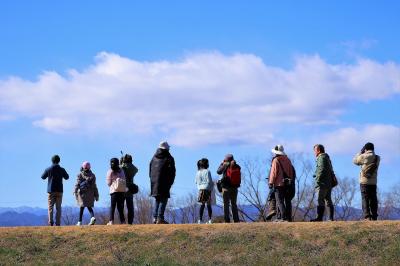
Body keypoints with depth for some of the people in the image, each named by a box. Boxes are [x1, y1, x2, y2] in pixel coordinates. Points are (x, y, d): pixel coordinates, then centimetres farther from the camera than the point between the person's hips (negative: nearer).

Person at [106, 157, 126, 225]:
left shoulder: (110, 172, -2)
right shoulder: (121, 171, 9)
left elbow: (109, 183, 2)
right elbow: (124, 181, 9)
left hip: (114, 191, -3)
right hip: (122, 191, 3)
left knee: (113, 206, 0)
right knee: (120, 207, 9)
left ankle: (111, 221, -9)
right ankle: (122, 221, 4)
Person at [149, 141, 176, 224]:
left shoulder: (154, 158, 14)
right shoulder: (168, 158, -3)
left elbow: (150, 170, 17)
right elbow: (172, 171, -6)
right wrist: (170, 183, 2)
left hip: (154, 183, 5)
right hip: (164, 183, -5)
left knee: (157, 200, 14)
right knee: (163, 199, -3)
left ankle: (155, 218, 7)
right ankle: (160, 218, -12)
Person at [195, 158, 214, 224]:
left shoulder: (198, 172, 8)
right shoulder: (207, 171, -10)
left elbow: (196, 181, 13)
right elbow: (209, 181, -12)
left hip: (200, 189, 5)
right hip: (207, 189, -5)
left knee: (202, 204, 8)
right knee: (209, 205, 1)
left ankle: (200, 219, 3)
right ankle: (210, 219, -1)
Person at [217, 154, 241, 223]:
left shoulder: (225, 165, -10)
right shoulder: (237, 167, -1)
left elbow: (218, 172, 4)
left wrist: (222, 163, 18)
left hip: (226, 188, -3)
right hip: (234, 188, 3)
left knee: (226, 204, 2)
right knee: (234, 204, 13)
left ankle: (227, 220, -4)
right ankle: (236, 220, 10)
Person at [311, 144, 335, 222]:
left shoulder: (321, 158, -7)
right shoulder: (327, 158, 24)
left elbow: (322, 170, -19)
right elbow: (330, 171, 25)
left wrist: (318, 180, -18)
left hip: (323, 183, -10)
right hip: (329, 183, 10)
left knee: (320, 201, -11)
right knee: (328, 200, 9)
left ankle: (319, 217, -15)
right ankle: (331, 218, 8)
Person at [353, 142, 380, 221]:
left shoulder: (364, 156, -9)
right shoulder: (377, 158, 5)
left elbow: (355, 161, 7)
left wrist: (361, 152, 14)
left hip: (364, 182, -4)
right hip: (373, 182, 4)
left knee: (365, 199, -4)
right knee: (373, 200, 7)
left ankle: (367, 217, -11)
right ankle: (374, 217, 6)